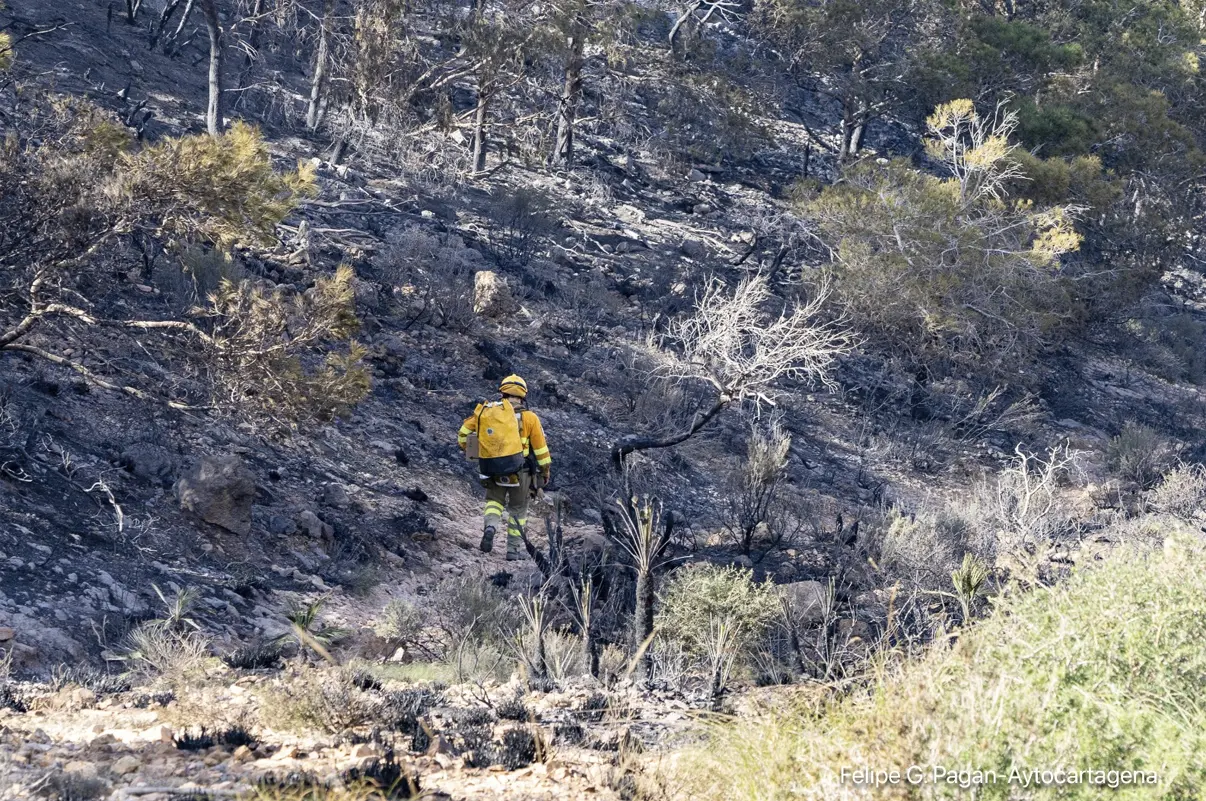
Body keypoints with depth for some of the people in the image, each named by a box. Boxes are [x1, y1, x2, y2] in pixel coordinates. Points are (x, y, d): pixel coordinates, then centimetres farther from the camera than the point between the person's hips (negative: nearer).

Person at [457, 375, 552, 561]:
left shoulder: (486, 410, 0)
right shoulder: (528, 417, -5)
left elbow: (463, 433, 4)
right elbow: (540, 448, 0)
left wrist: (467, 450, 22)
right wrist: (546, 470, 13)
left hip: (492, 468, 1)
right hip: (519, 470, -1)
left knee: (494, 499, 24)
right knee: (518, 509, 15)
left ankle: (490, 525, -5)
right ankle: (514, 549, 20)